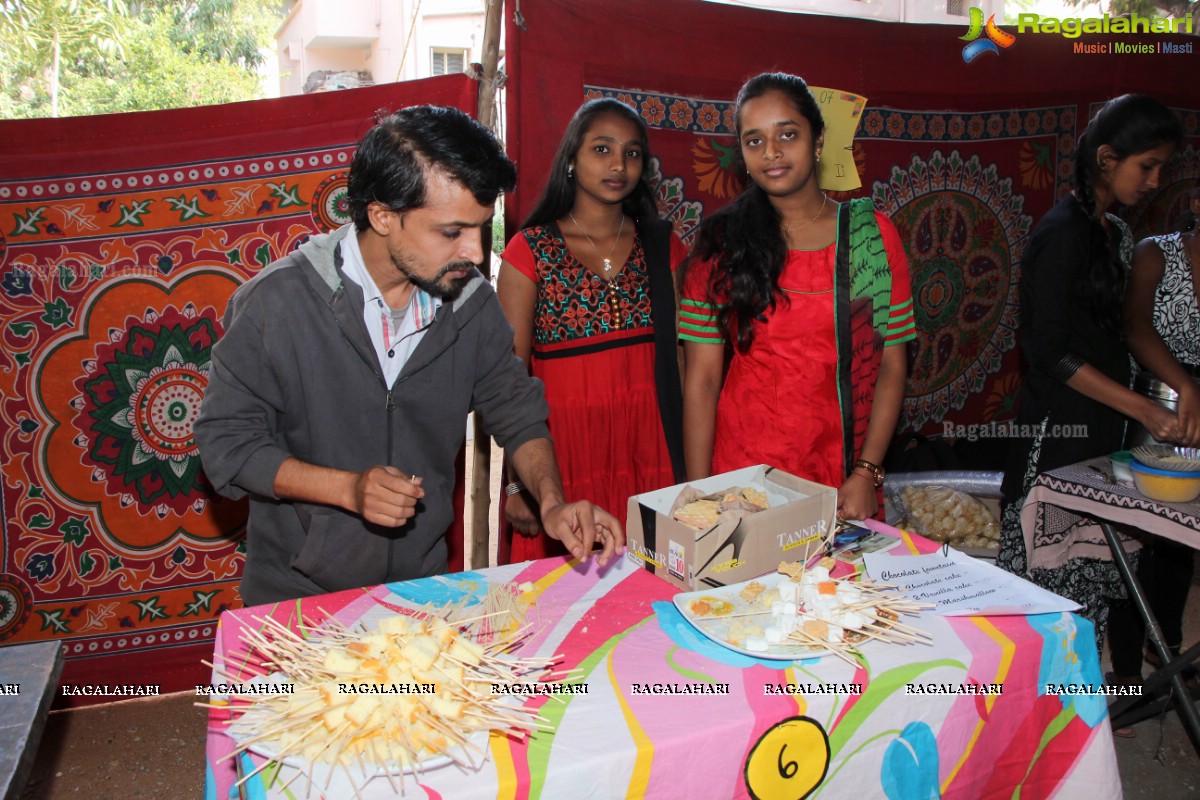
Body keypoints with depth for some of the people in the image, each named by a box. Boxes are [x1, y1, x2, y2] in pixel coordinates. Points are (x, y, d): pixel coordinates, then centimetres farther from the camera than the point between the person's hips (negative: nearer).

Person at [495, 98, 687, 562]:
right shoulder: (531, 251, -1)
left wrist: (690, 465, 4)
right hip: (566, 449, -2)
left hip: (649, 451, 3)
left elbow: (680, 359, 9)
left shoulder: (662, 247, 9)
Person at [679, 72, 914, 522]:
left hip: (845, 484, 1)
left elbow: (891, 366, 1)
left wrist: (866, 474, -9)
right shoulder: (721, 243, 1)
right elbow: (701, 379, -3)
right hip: (743, 476, -1)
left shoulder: (873, 233, 3)